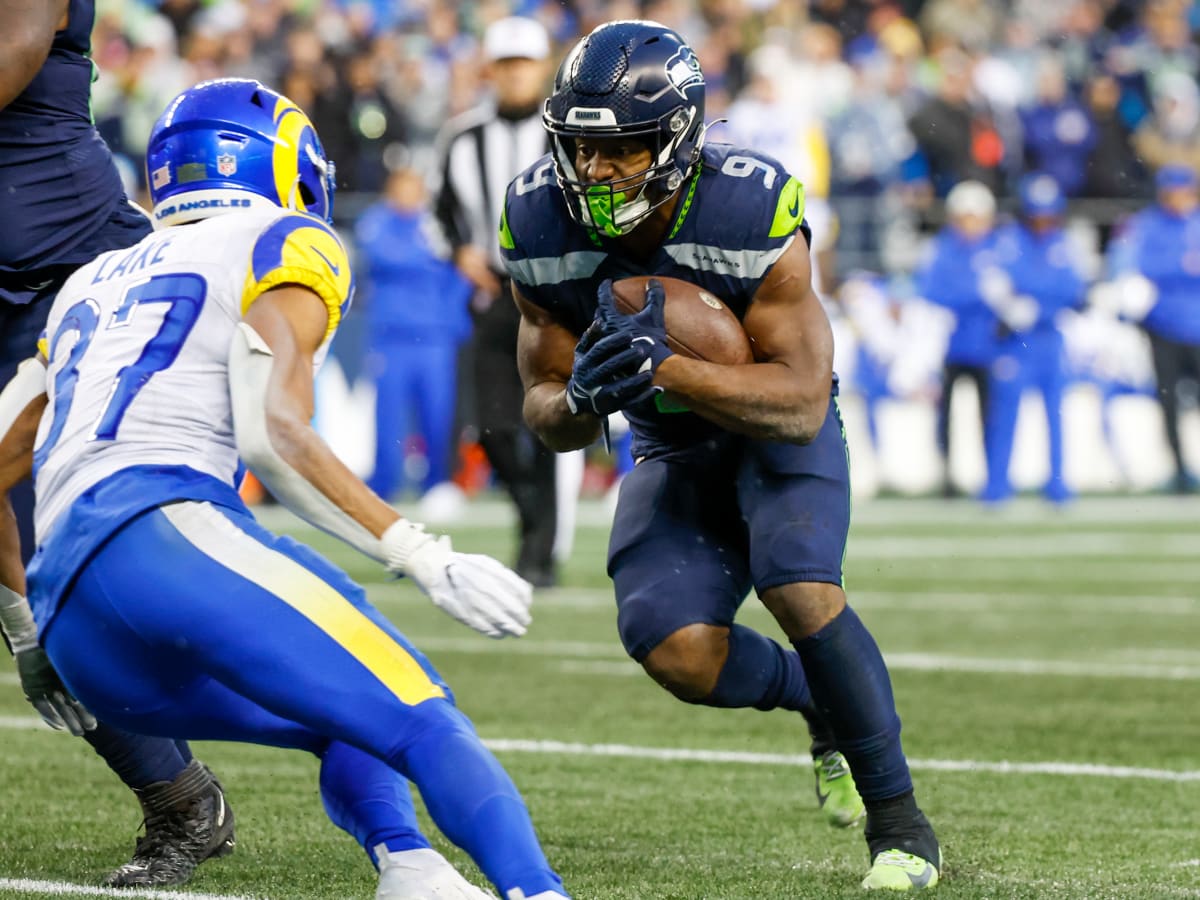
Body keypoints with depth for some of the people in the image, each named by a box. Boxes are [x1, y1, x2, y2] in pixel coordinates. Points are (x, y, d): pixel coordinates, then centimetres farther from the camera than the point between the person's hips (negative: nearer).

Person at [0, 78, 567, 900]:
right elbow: (273, 439, -5)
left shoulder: (93, 285, 33)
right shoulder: (281, 248, 12)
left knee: (358, 729, 20)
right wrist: (429, 561, -9)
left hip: (81, 641, 7)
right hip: (159, 528, -7)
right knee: (423, 724, -16)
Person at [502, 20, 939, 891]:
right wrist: (582, 399, -35)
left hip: (780, 429, -3)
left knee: (798, 588, -29)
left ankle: (898, 816, -10)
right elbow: (548, 413, -9)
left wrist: (665, 368, -46)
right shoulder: (542, 226, -18)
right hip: (675, 451, 4)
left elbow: (801, 405, -32)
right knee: (671, 646, -19)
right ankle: (820, 699, 15)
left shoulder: (754, 213, -30)